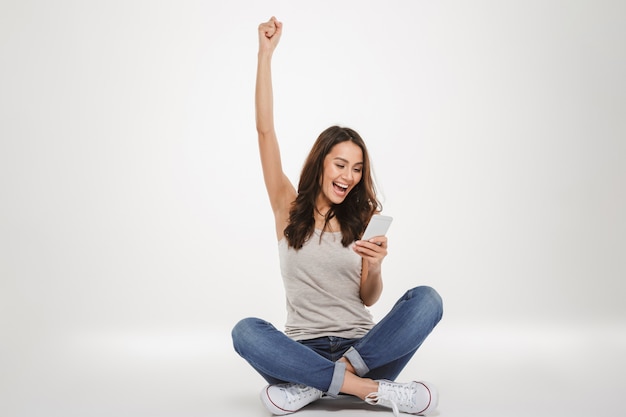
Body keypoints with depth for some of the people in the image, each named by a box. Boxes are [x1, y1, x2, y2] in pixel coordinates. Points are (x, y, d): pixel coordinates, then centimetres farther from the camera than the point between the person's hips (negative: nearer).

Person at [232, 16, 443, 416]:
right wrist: (266, 54, -5)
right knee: (245, 331, -31)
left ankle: (312, 384, -27)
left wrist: (373, 266, -19)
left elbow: (369, 298, 4)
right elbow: (265, 130, -2)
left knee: (427, 299, -24)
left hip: (362, 344, 2)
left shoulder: (363, 219, 9)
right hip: (304, 347, -1)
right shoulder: (289, 208, 6)